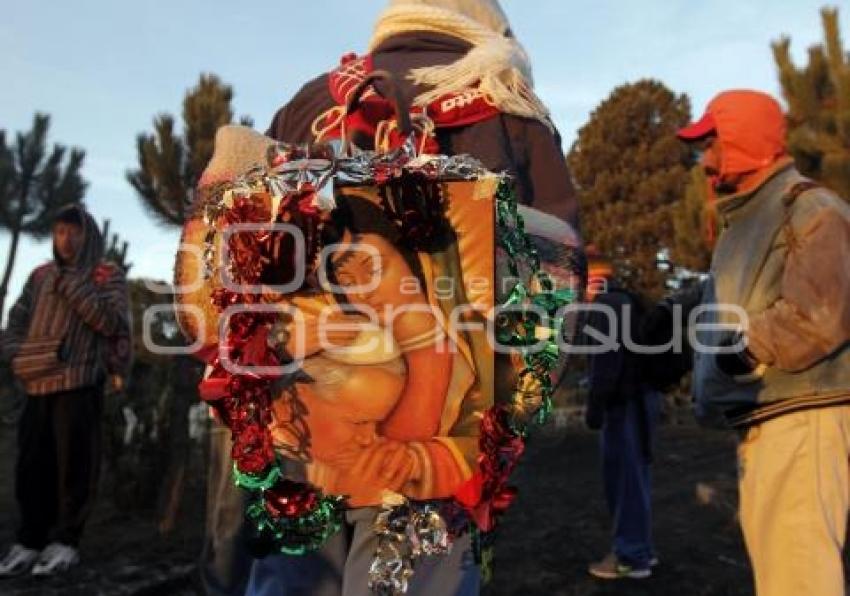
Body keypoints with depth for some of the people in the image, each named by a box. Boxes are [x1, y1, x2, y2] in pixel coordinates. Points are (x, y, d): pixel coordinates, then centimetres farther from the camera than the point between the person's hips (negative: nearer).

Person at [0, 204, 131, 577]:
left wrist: (72, 285, -10)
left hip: (80, 383, -4)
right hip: (38, 384, 4)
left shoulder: (107, 275, 7)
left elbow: (113, 323, -6)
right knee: (32, 465, 5)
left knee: (73, 462, -4)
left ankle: (65, 541, 4)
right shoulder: (41, 276, 19)